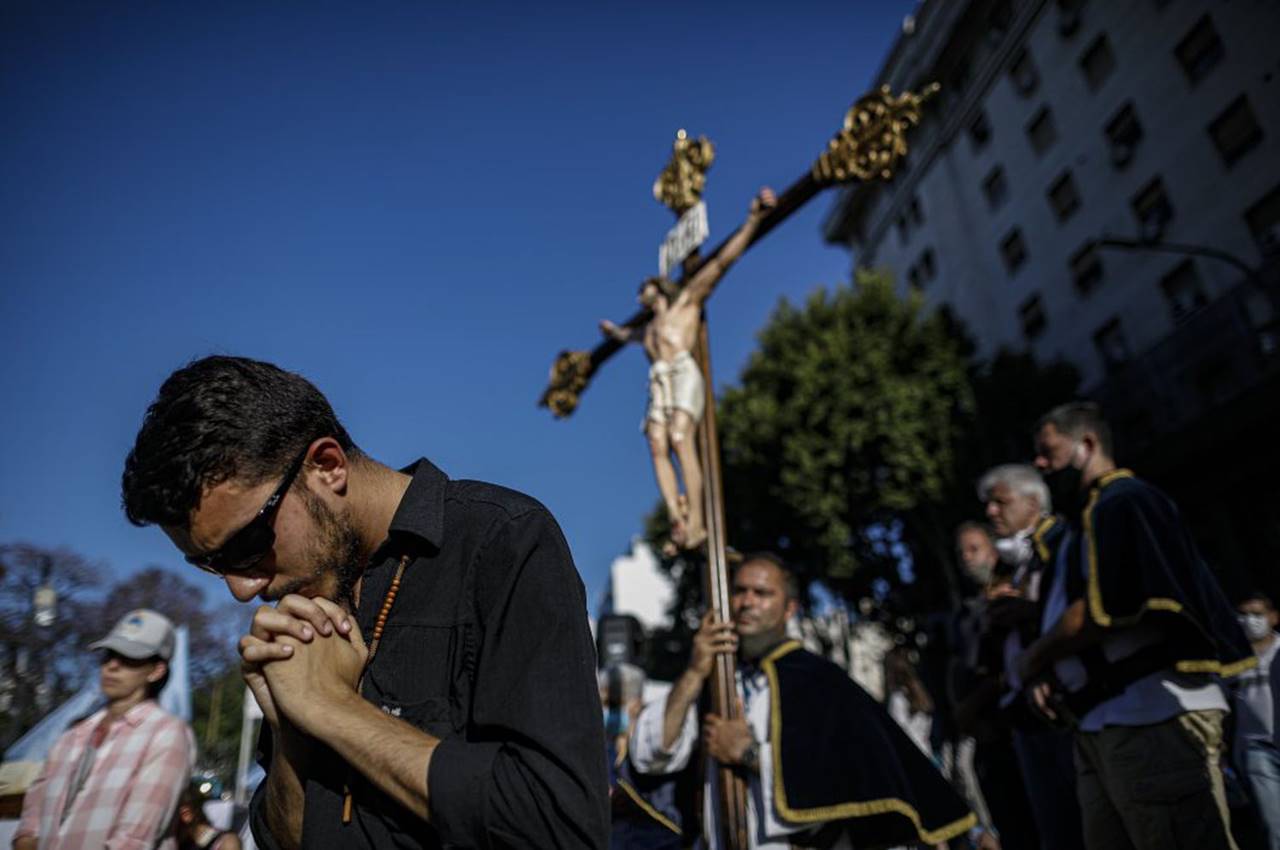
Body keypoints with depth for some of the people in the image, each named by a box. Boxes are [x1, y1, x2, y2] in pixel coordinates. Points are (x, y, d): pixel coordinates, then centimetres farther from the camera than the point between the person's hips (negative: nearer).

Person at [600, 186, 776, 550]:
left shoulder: (687, 299, 20)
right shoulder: (650, 328, 37)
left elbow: (723, 261, 11)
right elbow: (629, 335, 62)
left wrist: (753, 217, 3)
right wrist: (613, 330, 84)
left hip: (684, 376, -6)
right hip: (658, 385, 6)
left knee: (681, 442, -25)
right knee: (658, 448, -18)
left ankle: (696, 520, -31)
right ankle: (677, 520, -30)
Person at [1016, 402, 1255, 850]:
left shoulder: (1121, 503, -8)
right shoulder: (1087, 518, 21)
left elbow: (1103, 609, -19)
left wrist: (1032, 659, -6)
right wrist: (1047, 670, 3)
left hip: (1154, 715, -10)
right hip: (1101, 723, 10)